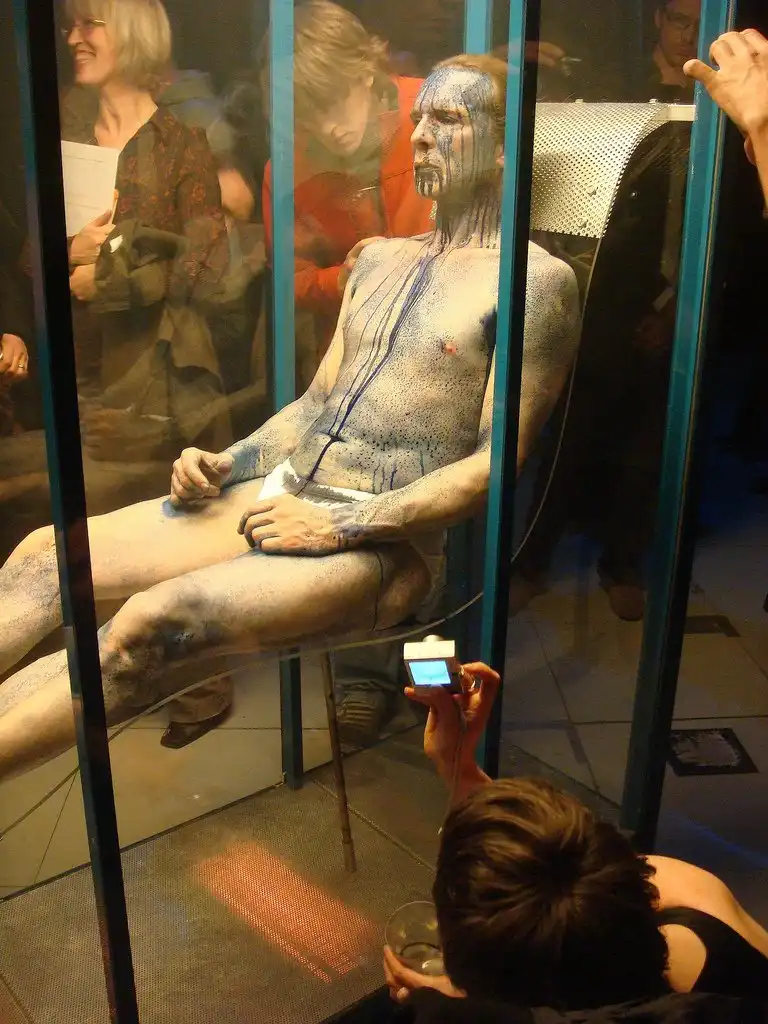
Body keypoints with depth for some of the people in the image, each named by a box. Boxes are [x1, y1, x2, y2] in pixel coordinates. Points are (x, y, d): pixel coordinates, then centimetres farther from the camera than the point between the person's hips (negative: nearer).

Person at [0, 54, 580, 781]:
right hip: (276, 496, 8)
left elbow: (498, 463, -12)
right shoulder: (379, 260, 19)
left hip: (383, 545, -7)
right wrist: (223, 464, 4)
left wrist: (343, 525, -17)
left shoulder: (537, 282, -5)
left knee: (155, 621, -32)